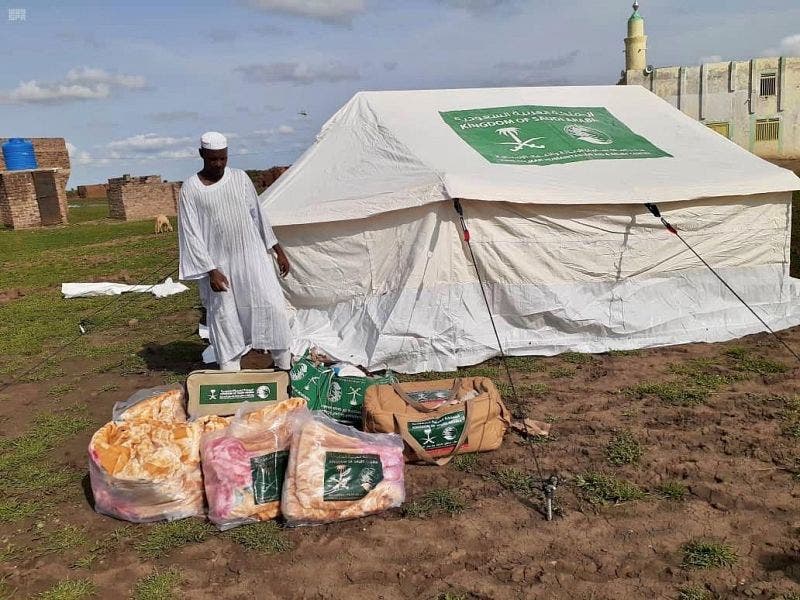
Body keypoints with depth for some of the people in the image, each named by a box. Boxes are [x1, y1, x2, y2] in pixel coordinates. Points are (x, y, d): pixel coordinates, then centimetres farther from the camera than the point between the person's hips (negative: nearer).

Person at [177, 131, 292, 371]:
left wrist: (278, 250, 11)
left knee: (273, 306, -5)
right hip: (217, 263, -2)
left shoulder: (240, 178, 4)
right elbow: (191, 234, -7)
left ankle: (284, 365, 7)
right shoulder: (190, 189, -5)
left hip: (251, 255, 2)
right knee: (224, 318, 3)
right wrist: (211, 271, -14)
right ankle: (230, 373, 16)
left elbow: (257, 215, 12)